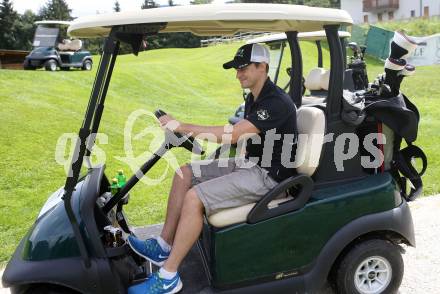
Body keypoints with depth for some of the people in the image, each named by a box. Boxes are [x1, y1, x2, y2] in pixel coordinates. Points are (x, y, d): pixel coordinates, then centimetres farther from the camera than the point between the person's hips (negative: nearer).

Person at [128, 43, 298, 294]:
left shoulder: (276, 102, -21)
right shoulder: (254, 97, 11)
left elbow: (233, 134, -30)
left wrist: (182, 127, -27)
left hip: (267, 175, -10)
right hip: (249, 163, 10)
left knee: (194, 198, -23)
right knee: (185, 174, 4)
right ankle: (164, 246, 10)